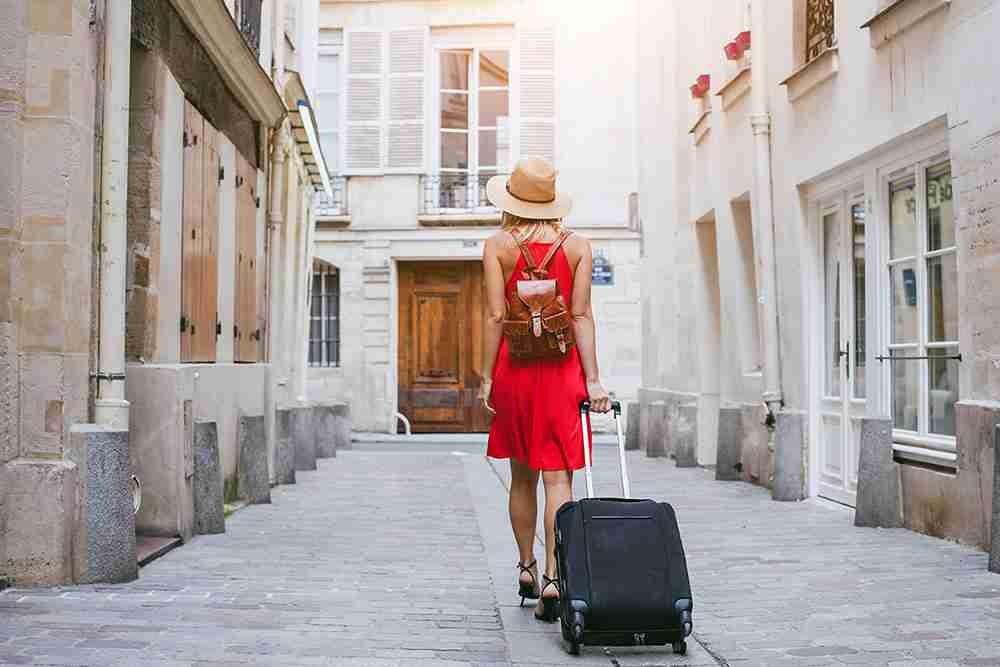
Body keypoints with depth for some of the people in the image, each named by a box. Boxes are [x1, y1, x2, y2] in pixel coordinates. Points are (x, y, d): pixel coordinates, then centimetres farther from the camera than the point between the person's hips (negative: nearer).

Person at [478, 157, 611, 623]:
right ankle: (553, 577, -11)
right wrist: (593, 380, -3)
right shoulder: (577, 245, 3)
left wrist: (486, 377, -1)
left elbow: (495, 316, -5)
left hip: (513, 365, 1)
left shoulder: (498, 246, 0)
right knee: (558, 477, -2)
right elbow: (582, 315, -3)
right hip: (562, 367, 0)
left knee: (522, 476, 16)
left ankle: (526, 568, 25)